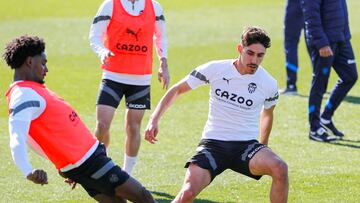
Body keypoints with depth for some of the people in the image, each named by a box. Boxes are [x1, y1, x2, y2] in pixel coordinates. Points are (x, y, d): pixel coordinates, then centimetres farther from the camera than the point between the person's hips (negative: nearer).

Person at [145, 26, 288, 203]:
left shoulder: (268, 84, -3)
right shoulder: (215, 69, -7)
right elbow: (176, 90, 3)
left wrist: (262, 149, 25)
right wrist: (154, 119, -8)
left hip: (247, 145, 1)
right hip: (213, 143, -1)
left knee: (280, 168, -31)